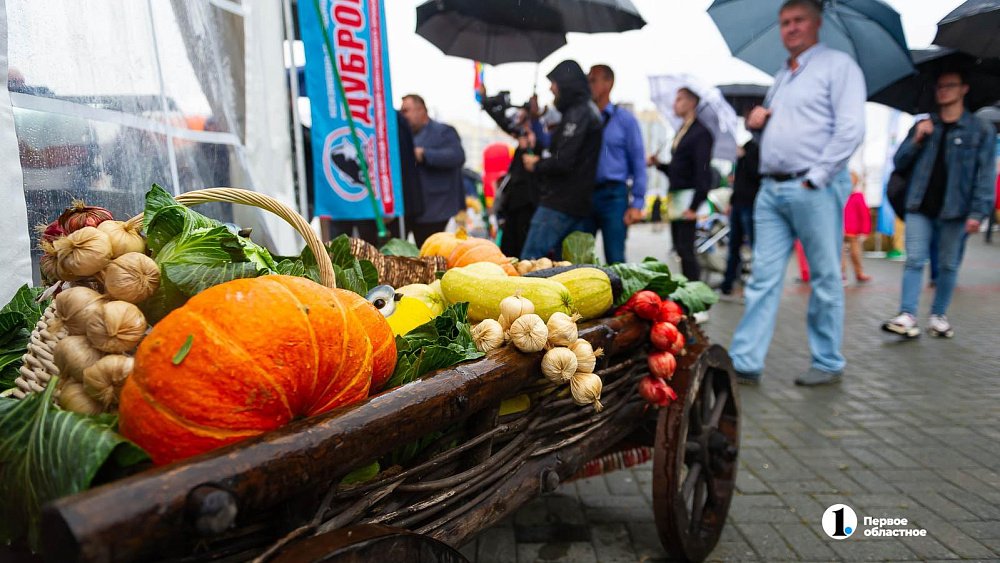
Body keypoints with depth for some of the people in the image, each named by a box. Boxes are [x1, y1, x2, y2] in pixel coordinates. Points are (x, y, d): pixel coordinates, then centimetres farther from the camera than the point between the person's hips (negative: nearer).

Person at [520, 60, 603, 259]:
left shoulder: (577, 114, -11)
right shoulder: (589, 110, 20)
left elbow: (562, 162, -19)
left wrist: (536, 165, -2)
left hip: (559, 204, -10)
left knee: (528, 262, -10)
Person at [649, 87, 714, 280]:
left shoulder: (701, 132, -9)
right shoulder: (681, 132, 19)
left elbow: (703, 172, -16)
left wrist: (694, 206, -21)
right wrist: (659, 164, 6)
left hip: (689, 197, -9)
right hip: (675, 199, 9)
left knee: (685, 249, -10)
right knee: (680, 249, 12)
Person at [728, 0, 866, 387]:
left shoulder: (837, 65, 0)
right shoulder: (780, 77, 21)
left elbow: (850, 129, -11)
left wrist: (814, 179, -15)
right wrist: (755, 123, 8)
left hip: (815, 190, -6)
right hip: (771, 190, 7)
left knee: (826, 280, 2)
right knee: (763, 279, 2)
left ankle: (828, 364, 13)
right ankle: (745, 363, 3)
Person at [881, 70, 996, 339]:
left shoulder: (981, 129, 4)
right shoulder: (923, 126, 14)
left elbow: (986, 174, -2)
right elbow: (899, 161, 11)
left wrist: (978, 212, -12)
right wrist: (917, 139, -6)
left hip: (954, 210, -2)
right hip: (920, 207, 2)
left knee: (948, 265, 5)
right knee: (914, 261, -5)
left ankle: (938, 316, 15)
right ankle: (907, 316, -8)